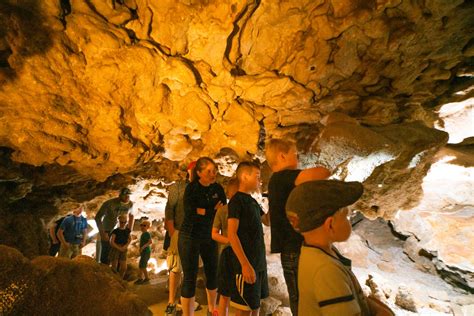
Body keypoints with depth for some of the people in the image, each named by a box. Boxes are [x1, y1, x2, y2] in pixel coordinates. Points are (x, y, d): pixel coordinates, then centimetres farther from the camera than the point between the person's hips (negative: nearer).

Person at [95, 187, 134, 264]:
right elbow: (98, 217, -15)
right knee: (106, 256, 1)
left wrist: (129, 231, 7)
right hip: (107, 232, -4)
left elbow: (131, 216, 11)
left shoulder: (130, 204, -9)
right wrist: (102, 233, -19)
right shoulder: (109, 203, -23)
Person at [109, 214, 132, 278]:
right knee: (114, 268, 0)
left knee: (124, 268, 4)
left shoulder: (127, 230, 3)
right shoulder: (115, 231, -11)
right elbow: (111, 242, -15)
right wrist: (119, 248, -13)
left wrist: (126, 246, -4)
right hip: (115, 250, -4)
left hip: (123, 251, 5)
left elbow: (130, 239, 13)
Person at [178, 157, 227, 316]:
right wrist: (212, 211, -16)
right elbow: (190, 213, -22)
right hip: (190, 237, -4)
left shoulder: (218, 189, -1)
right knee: (190, 278, -1)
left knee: (213, 273, 15)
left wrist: (202, 211, -16)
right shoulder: (191, 188, -12)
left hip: (210, 237, 5)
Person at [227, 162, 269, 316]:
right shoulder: (236, 201, -13)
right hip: (247, 263, -8)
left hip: (259, 261, 8)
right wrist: (245, 264, -22)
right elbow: (232, 234, -18)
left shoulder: (252, 201, 11)